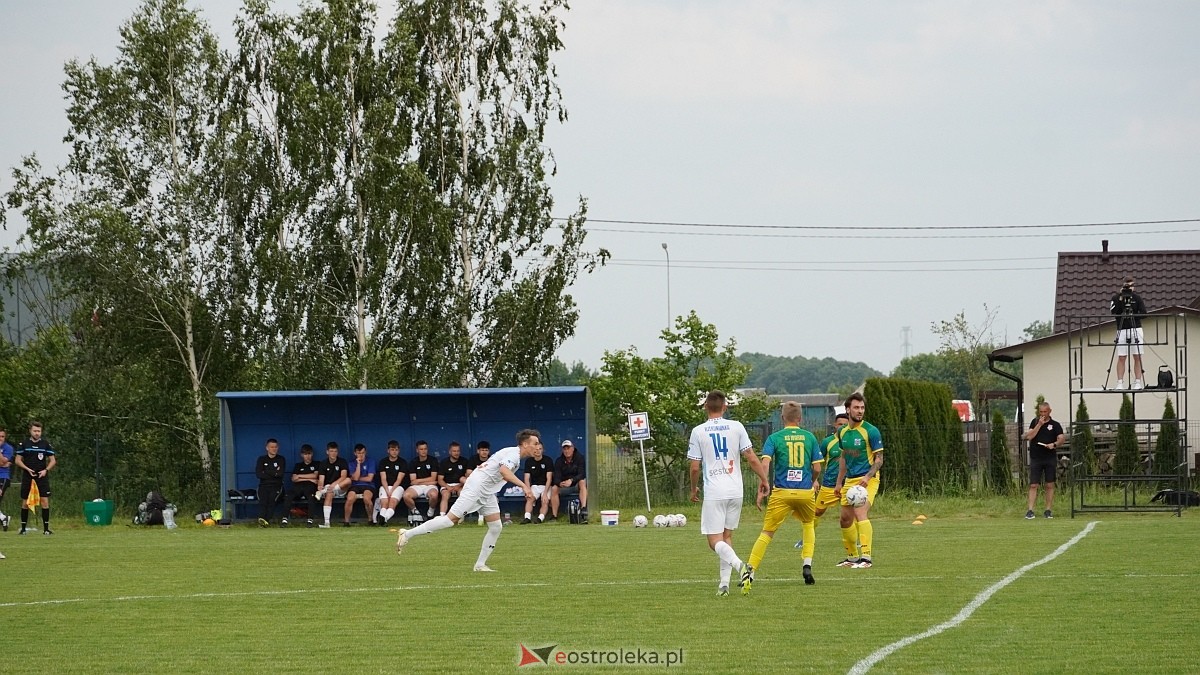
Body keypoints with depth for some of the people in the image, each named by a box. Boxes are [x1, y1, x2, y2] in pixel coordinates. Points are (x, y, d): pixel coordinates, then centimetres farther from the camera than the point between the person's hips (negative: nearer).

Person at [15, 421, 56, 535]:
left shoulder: (46, 444, 3)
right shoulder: (23, 444, 2)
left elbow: (53, 460, 7)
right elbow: (17, 460, 4)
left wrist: (46, 470, -10)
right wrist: (27, 469, -12)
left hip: (42, 475, 0)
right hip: (27, 475, 0)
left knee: (45, 501, -9)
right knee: (25, 502, 3)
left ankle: (46, 528, -5)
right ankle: (23, 528, 13)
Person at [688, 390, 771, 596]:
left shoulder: (698, 432, -3)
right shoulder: (736, 427, 1)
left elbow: (695, 467, -2)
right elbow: (751, 458, -2)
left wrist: (693, 489, 16)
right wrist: (764, 479, 12)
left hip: (713, 492, -3)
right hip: (735, 492, 3)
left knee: (715, 541, -2)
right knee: (727, 535, 16)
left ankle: (739, 564, -29)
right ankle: (724, 583, 11)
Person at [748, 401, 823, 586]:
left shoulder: (774, 438, 1)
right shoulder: (809, 437, 6)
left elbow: (765, 464, -12)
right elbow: (817, 468, 5)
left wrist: (761, 491, -12)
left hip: (782, 493, -2)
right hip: (805, 492, 2)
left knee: (767, 532, 2)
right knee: (808, 525, 26)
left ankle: (750, 571, -9)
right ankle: (807, 565, 11)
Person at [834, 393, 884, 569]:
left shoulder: (870, 431, -10)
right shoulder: (843, 432, 9)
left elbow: (879, 459, -10)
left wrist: (868, 477, -24)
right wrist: (839, 482, 21)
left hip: (867, 480, -7)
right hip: (850, 480, 7)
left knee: (860, 513, -24)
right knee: (845, 519, 10)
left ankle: (866, 558, -27)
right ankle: (852, 557, 26)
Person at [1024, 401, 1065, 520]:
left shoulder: (1055, 425, 5)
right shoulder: (1034, 422, 9)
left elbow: (1062, 439, -4)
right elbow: (1029, 436, -4)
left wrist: (1054, 444, -23)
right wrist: (1039, 425, -10)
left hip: (1050, 458, 0)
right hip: (1035, 458, 0)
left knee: (1049, 485, 2)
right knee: (1033, 485, -5)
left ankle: (1048, 510, 8)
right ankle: (1029, 511, -7)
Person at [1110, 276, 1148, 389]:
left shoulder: (1136, 297, 6)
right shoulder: (1116, 297, 4)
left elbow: (1143, 312, -1)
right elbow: (1113, 311, -11)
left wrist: (1133, 315, -15)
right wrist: (1120, 298, -16)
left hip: (1135, 329, 0)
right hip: (1122, 329, 0)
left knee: (1137, 357, -2)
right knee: (1121, 358, -3)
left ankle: (1138, 382, -1)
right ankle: (1120, 382, -2)